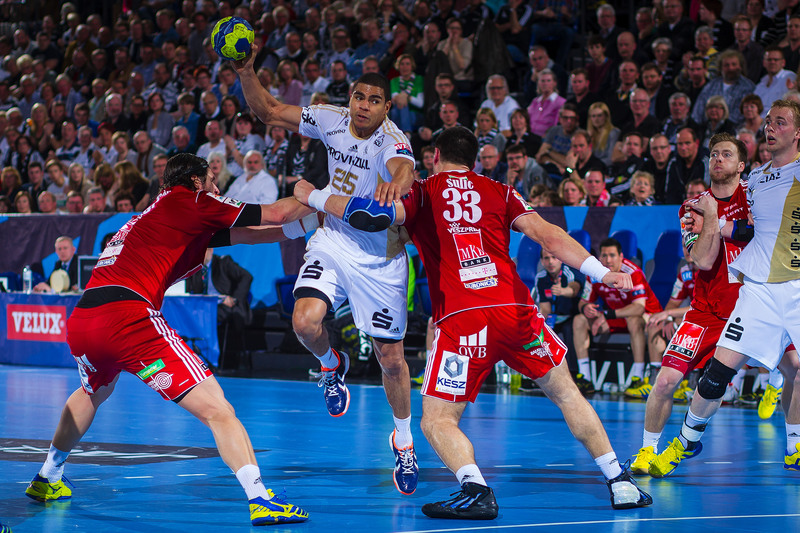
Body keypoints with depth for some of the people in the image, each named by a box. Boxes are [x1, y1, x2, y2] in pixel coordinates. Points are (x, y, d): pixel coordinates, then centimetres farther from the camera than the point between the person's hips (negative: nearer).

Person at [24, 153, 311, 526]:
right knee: (216, 410, -10)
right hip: (128, 315, -9)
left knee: (95, 392, 40)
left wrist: (297, 227, 33)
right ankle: (260, 500, -22)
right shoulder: (186, 201, 7)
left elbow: (244, 234, 33)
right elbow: (274, 214, 9)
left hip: (79, 323, 9)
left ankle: (46, 480, 49)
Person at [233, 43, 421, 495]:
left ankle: (404, 439, 28)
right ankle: (333, 365, 13)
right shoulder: (333, 120, -7)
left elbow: (404, 168, -47)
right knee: (305, 322, -23)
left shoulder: (391, 140, -22)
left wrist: (398, 182, -72)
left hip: (380, 256, -3)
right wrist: (246, 71, -17)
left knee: (391, 357, 3)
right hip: (334, 241, 3)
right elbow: (268, 111, 1)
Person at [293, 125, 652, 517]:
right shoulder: (499, 192, 18)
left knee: (437, 421, 4)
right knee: (565, 393, 21)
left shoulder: (421, 193, 11)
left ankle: (475, 489, -23)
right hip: (516, 309, 3)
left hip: (461, 320, -3)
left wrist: (312, 197, 8)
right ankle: (620, 484, 18)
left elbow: (375, 216, -5)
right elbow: (548, 235, 8)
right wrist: (601, 273, 6)